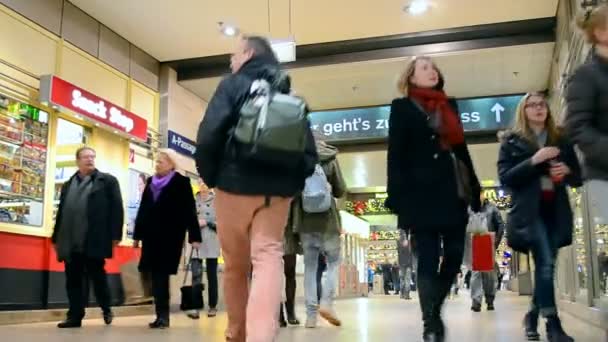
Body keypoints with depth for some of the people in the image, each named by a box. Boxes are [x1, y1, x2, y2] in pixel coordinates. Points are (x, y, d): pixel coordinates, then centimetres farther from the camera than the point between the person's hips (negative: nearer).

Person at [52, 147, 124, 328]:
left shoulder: (108, 181, 5)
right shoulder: (68, 185, 20)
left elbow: (117, 209, -3)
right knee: (73, 279, 5)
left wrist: (115, 235, -10)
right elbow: (61, 212, 18)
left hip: (94, 240, -4)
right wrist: (56, 238, 13)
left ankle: (107, 309, 22)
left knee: (97, 276, 3)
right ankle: (75, 316, 11)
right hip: (71, 242, 5)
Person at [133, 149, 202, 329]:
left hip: (170, 235, -5)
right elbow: (143, 209, 16)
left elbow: (189, 211, -6)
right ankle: (161, 314, 10)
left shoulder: (181, 182, -2)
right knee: (156, 274, 4)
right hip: (151, 234, 5)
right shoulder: (151, 182, 15)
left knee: (161, 274, -7)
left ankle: (163, 315, -1)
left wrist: (194, 236, -11)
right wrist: (137, 235, 15)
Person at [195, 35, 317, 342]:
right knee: (269, 256, -4)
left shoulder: (233, 85, 3)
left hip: (236, 184, -2)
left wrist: (209, 175, 1)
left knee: (235, 265, 11)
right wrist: (292, 183, 13)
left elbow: (209, 135, -11)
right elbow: (309, 151, 9)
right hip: (277, 189, 3)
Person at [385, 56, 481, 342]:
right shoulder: (402, 107, 6)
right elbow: (396, 155, -2)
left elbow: (462, 149, 20)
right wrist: (398, 198, -13)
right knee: (428, 261, -4)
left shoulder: (449, 106, 21)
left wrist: (474, 190, 12)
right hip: (423, 195, -5)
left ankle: (433, 310, 23)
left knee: (455, 257, 5)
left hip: (453, 194, 5)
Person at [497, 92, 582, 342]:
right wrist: (533, 161, -17)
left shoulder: (561, 140, 15)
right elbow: (505, 177, -6)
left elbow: (578, 178, 16)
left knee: (545, 265, 4)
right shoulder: (512, 141, 5)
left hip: (557, 211, 4)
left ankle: (533, 315, 22)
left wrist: (567, 171, -7)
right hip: (529, 211, -4)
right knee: (546, 263, -16)